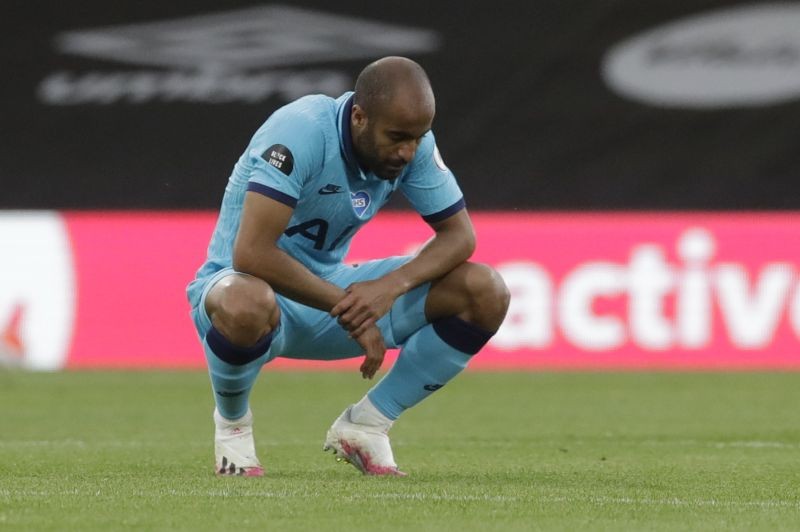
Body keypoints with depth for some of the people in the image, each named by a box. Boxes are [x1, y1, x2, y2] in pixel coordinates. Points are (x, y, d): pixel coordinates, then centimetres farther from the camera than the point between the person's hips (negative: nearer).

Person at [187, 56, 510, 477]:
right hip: (244, 282, -6)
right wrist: (348, 308, -31)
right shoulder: (301, 132, -29)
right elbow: (251, 253, -35)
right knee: (247, 305, -45)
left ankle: (364, 425, 0)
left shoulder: (412, 140, -10)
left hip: (331, 286, 6)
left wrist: (394, 285, -24)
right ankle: (232, 422, -10)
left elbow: (459, 234, -4)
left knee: (486, 293, -11)